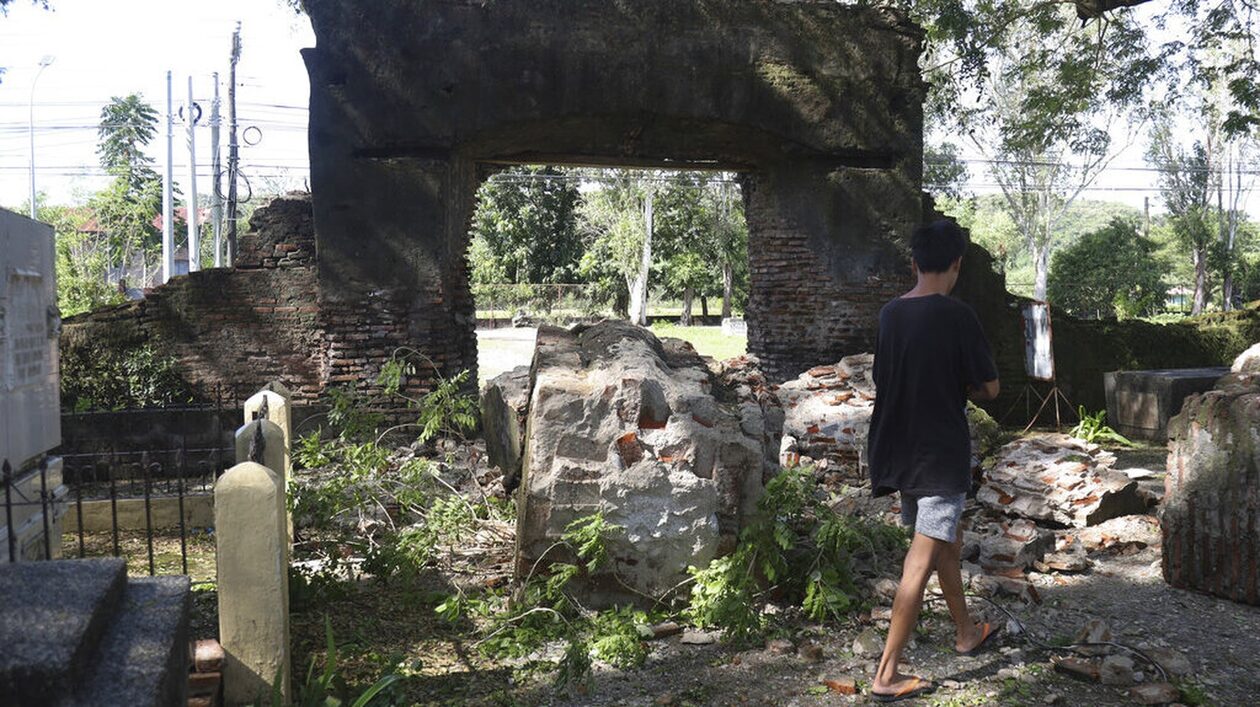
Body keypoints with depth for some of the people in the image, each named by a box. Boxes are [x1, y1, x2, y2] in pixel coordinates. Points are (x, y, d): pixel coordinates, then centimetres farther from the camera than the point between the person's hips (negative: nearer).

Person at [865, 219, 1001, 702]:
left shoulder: (890, 314, 2)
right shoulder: (957, 316, -15)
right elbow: (990, 388, -8)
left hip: (898, 453, 7)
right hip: (941, 456, -7)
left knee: (949, 541, 25)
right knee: (922, 562, -4)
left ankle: (966, 632, 41)